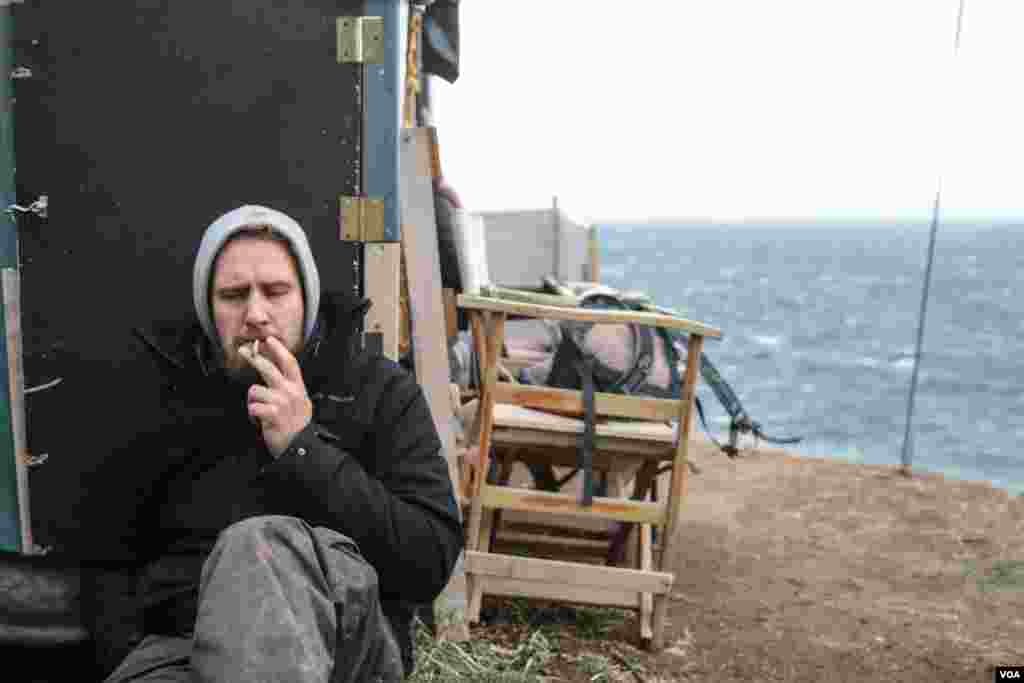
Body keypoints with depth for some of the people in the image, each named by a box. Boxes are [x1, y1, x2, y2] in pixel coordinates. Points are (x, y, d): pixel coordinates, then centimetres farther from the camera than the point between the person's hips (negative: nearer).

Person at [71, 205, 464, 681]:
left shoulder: (379, 390, 3)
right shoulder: (167, 395, 13)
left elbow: (432, 561, -7)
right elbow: (105, 557, 16)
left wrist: (303, 449, -12)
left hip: (340, 636, -2)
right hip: (177, 639, 3)